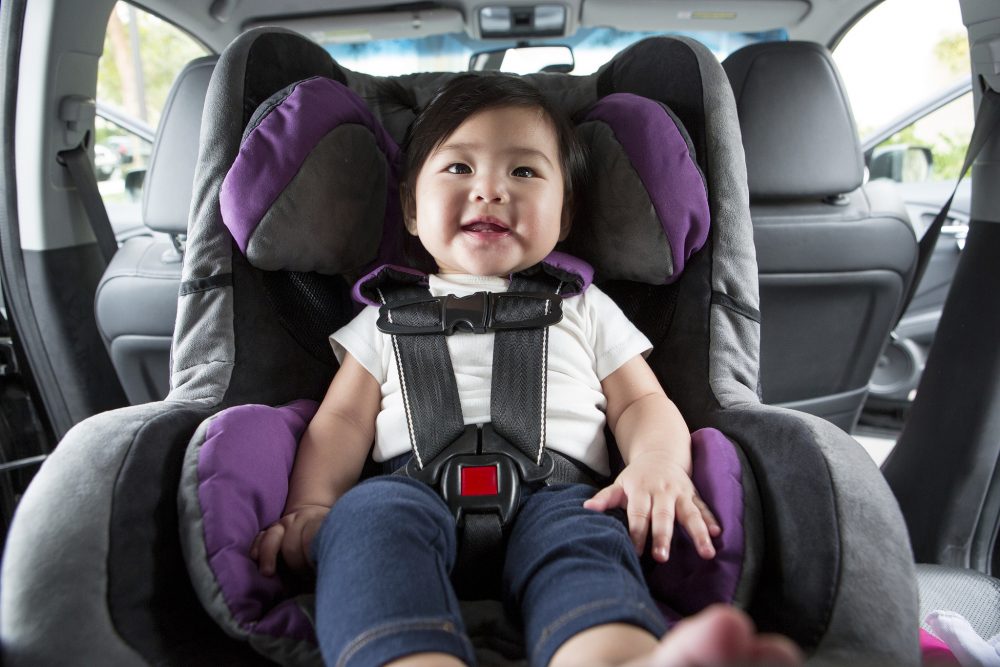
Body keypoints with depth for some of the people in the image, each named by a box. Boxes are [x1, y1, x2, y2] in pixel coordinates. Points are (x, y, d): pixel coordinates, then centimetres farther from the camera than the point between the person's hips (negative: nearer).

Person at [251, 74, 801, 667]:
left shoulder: (584, 308, 26)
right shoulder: (391, 314, 25)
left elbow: (642, 402, 18)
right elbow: (343, 419, 18)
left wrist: (658, 464, -7)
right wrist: (310, 505, -3)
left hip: (555, 489, 0)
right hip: (417, 483, 1)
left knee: (581, 540, -35)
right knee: (368, 513, -34)